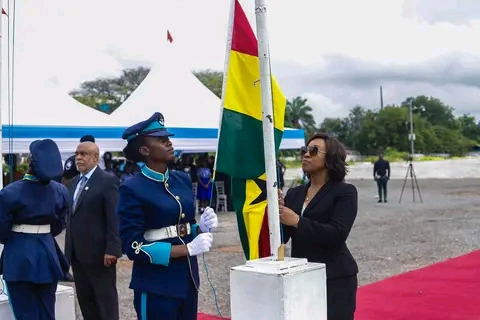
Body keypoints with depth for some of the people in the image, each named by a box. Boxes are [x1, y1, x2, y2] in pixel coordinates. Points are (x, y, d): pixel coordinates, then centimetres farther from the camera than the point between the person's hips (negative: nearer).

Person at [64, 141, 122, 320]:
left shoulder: (108, 181, -9)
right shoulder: (74, 182, 16)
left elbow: (114, 218, -15)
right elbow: (71, 217, 16)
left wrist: (111, 249, -20)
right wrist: (68, 249, 13)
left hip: (99, 252, -8)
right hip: (77, 253, 8)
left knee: (106, 299, 4)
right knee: (84, 299, 14)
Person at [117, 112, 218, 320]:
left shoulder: (183, 180, 7)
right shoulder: (132, 189, -12)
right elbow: (133, 246, -16)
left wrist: (202, 228, -7)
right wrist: (187, 249, -18)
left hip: (188, 279, 6)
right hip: (155, 286, -6)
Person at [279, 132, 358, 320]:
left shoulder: (345, 192, -4)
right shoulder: (294, 193, 11)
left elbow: (337, 234, -18)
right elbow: (283, 238, 7)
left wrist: (297, 221, -21)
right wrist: (278, 212, -10)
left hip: (335, 279, -4)